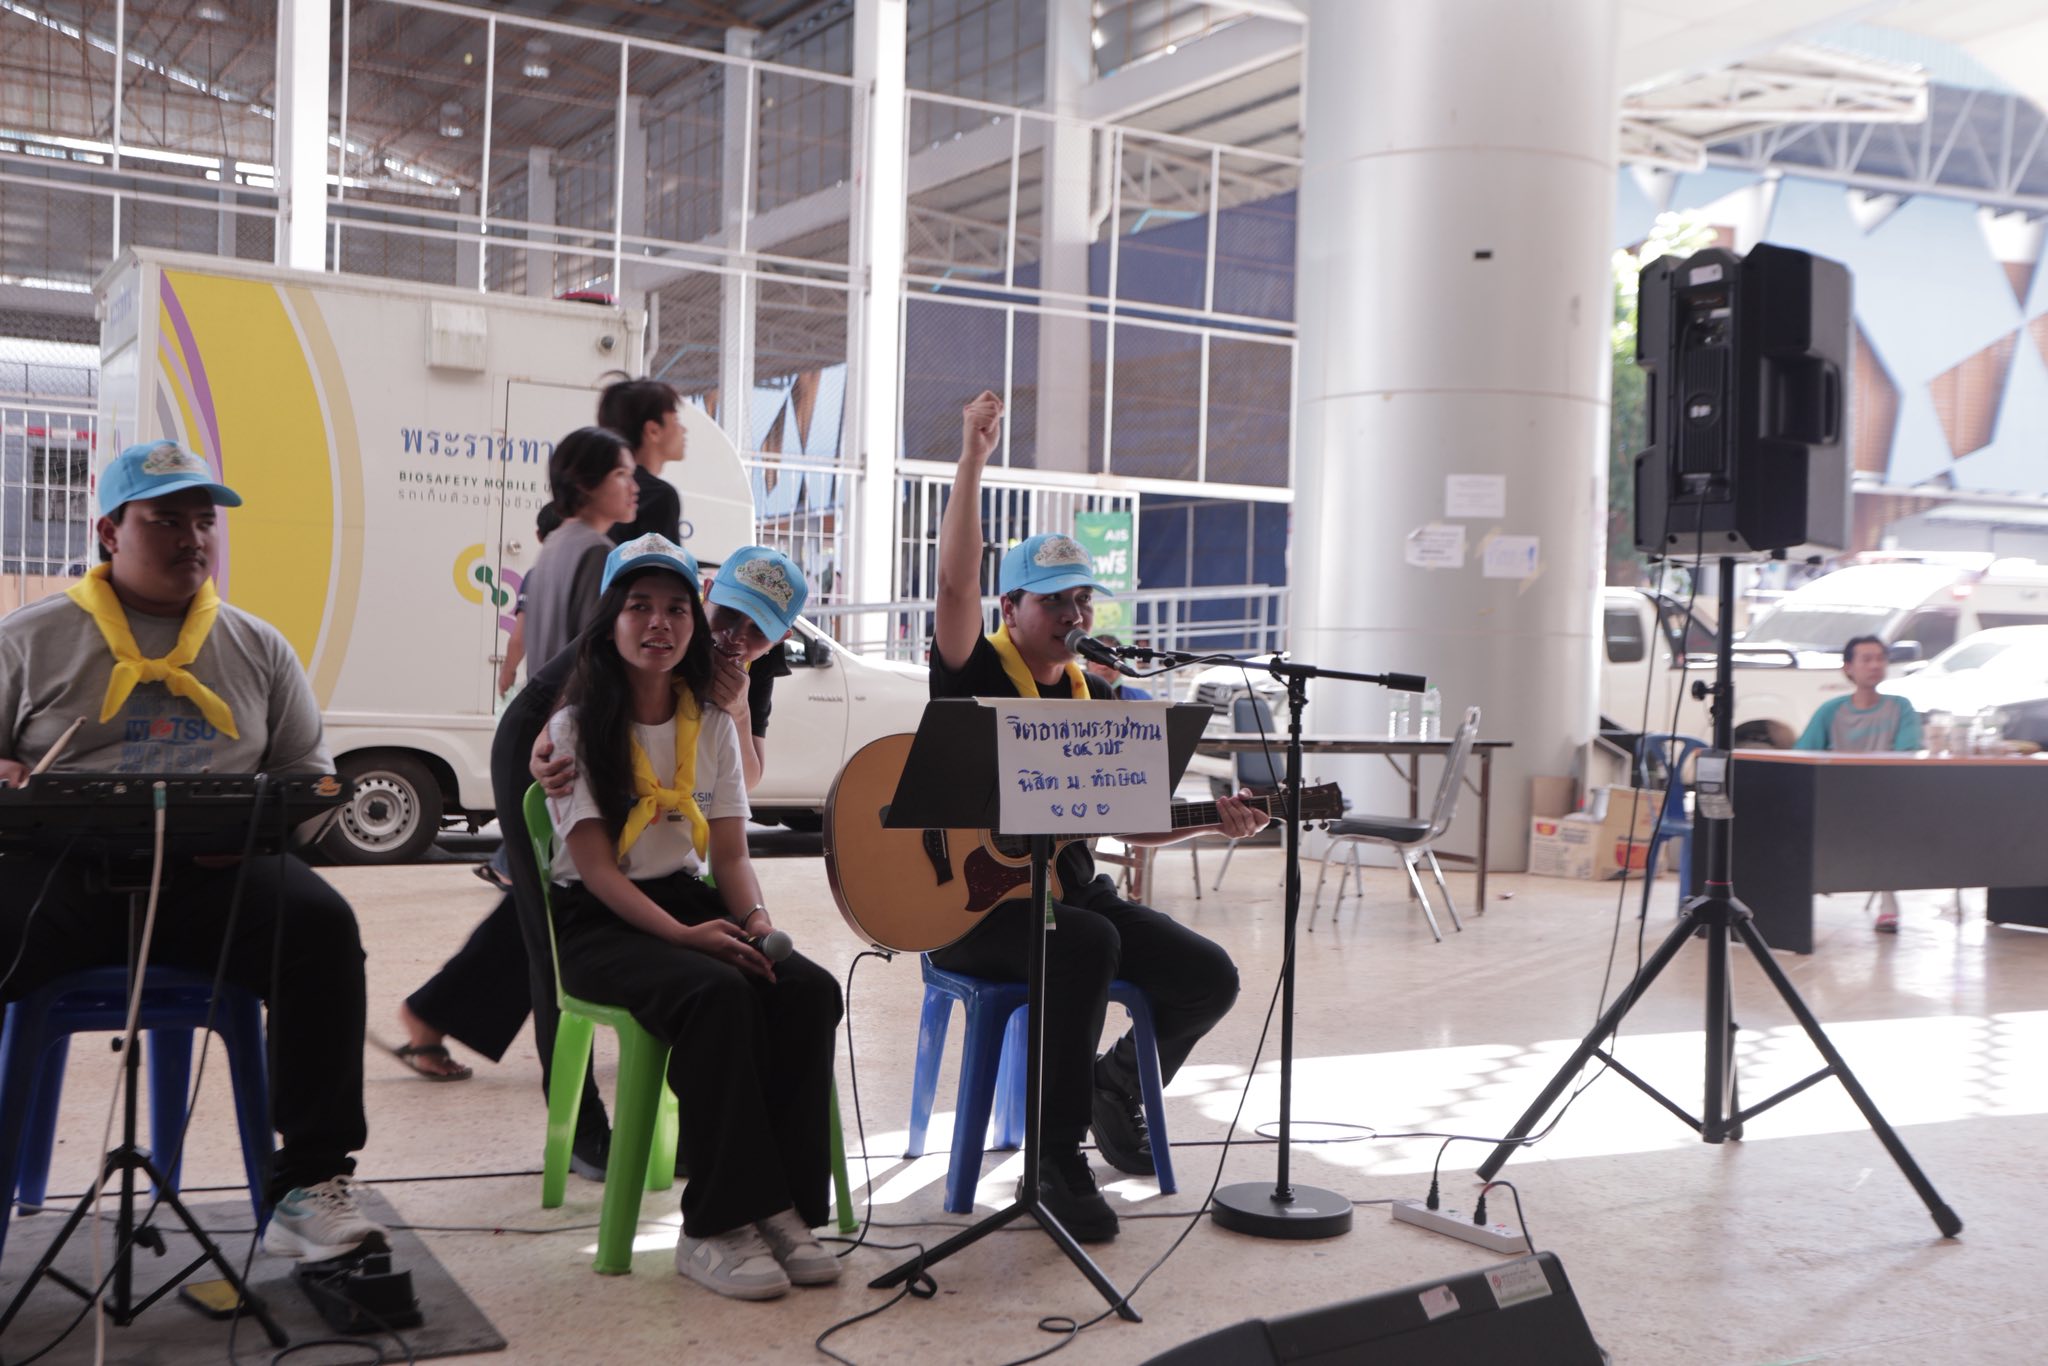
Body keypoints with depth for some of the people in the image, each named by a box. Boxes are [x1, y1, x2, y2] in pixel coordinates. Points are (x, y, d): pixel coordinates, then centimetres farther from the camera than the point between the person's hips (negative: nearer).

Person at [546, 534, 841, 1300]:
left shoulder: (712, 726, 11)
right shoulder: (577, 727, -4)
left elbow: (730, 853, 8)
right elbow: (596, 868, -12)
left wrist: (755, 916, -15)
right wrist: (683, 936, -26)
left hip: (690, 900, 5)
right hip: (597, 923, -5)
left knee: (809, 991, -24)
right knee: (718, 995, -35)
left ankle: (783, 1206, -20)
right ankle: (719, 1225, -30)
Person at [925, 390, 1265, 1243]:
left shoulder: (1097, 698, 14)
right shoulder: (974, 674, -3)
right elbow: (956, 580, -22)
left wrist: (1214, 819, -4)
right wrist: (973, 461, -26)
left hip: (1068, 888, 6)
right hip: (970, 898, -6)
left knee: (1210, 977, -6)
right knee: (1088, 942, -37)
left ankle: (1116, 1085, 25)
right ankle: (1056, 1163, -25)